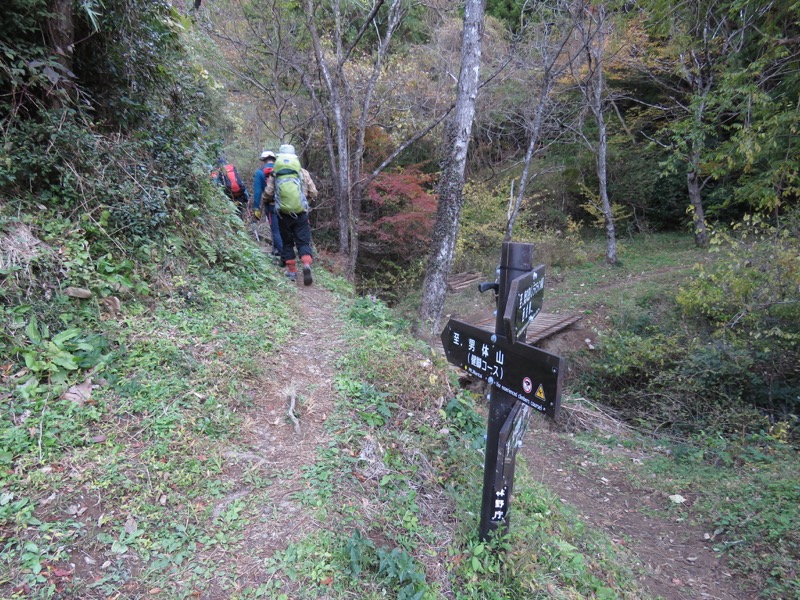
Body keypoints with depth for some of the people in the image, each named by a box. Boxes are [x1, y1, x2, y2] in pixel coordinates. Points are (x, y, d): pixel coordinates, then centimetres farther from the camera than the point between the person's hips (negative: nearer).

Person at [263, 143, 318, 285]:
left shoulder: (274, 174, 1)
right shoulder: (303, 172, 2)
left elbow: (267, 194, 0)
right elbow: (313, 193, 4)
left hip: (283, 214, 1)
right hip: (301, 213, 0)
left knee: (287, 243, 15)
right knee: (303, 242, 4)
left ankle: (292, 271, 17)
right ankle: (306, 265, -20)